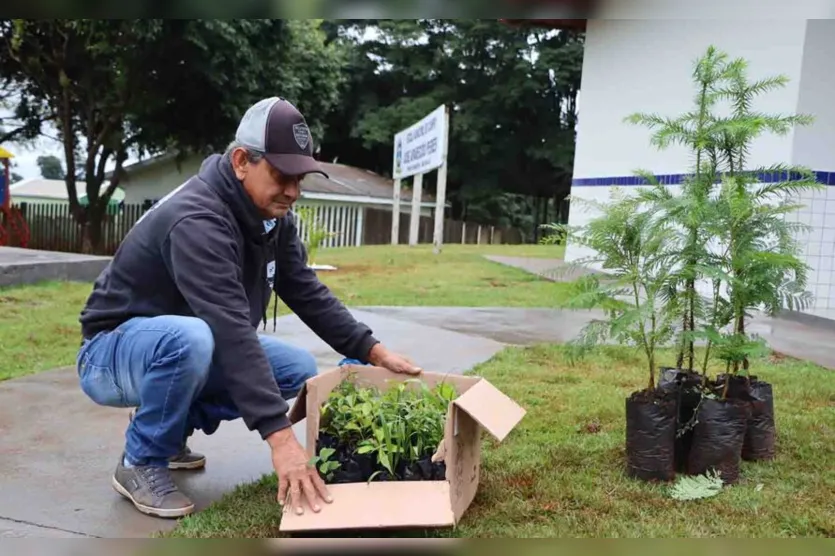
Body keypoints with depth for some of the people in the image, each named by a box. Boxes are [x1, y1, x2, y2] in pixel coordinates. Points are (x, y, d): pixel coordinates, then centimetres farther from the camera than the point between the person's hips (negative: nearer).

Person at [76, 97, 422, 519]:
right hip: (114, 351, -7)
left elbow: (307, 293, -3)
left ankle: (169, 427, 10)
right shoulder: (197, 220, -33)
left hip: (191, 346, 8)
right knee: (191, 338, -39)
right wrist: (281, 438, -47)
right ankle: (142, 462, -11)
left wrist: (372, 351, -13)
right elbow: (233, 331, -42)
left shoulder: (272, 215, -6)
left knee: (298, 369, -6)